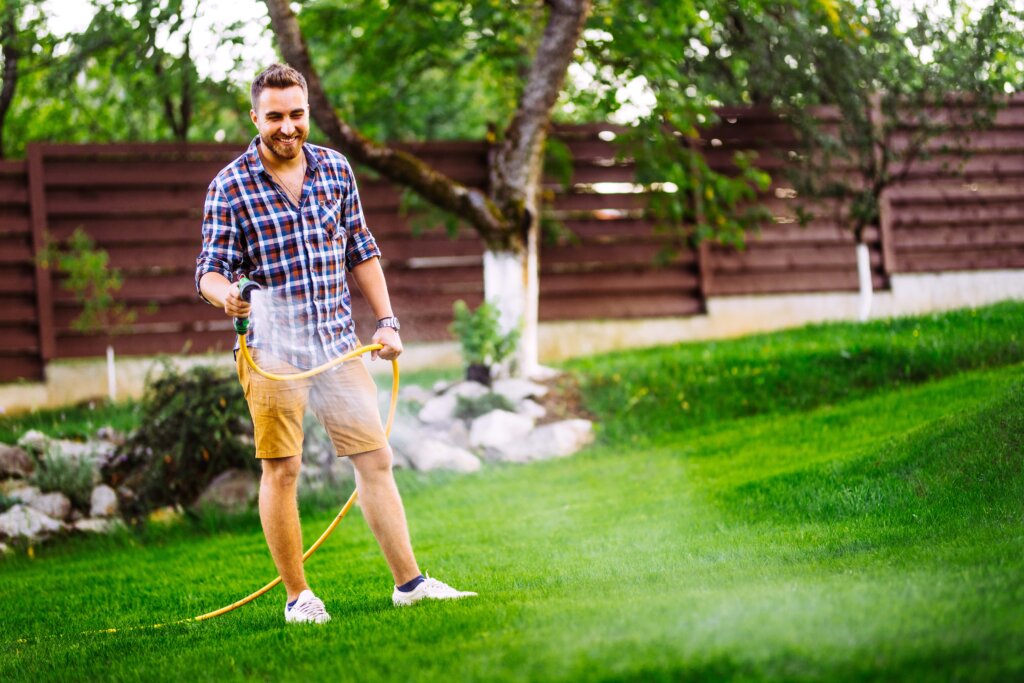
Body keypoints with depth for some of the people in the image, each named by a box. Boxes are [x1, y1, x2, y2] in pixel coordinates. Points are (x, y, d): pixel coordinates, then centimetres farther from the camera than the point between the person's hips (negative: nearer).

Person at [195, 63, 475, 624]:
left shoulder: (336, 169, 8)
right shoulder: (229, 186, -4)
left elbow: (362, 253, 16)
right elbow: (210, 268, -6)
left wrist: (386, 320, 11)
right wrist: (225, 293, -29)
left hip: (338, 342, 4)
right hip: (272, 349, -4)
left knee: (375, 458, 4)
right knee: (281, 469, -1)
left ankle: (409, 581, 12)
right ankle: (298, 596, 10)